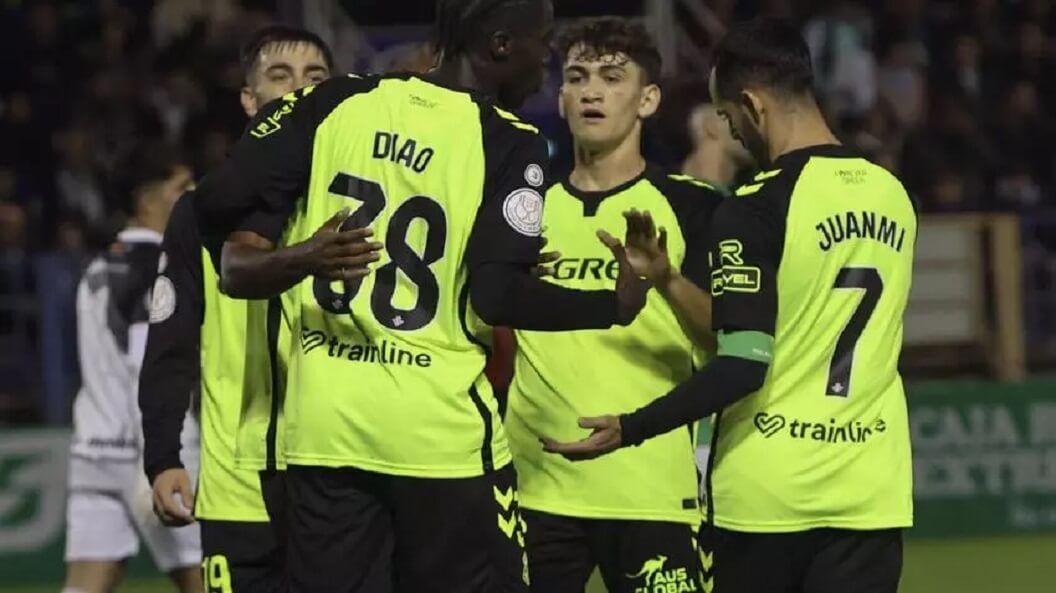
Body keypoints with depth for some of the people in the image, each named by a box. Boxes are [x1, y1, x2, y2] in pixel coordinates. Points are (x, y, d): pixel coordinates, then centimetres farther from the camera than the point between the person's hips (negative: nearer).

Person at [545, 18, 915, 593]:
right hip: (871, 492, 5)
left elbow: (742, 366, -18)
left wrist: (629, 430, -9)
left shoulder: (756, 208, -13)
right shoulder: (893, 196, 7)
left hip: (767, 492, -5)